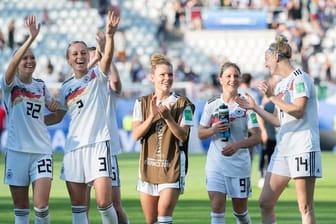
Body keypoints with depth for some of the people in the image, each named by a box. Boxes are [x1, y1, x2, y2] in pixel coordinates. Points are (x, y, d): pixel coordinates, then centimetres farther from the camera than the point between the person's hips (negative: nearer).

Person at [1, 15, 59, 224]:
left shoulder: (41, 85, 9)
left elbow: (52, 108, 29)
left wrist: (54, 106, 7)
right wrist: (31, 38, -36)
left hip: (42, 150, 2)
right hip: (17, 150, -2)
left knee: (41, 205, -12)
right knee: (21, 207, 4)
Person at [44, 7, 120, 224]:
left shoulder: (97, 75, 1)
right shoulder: (66, 88, 15)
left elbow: (107, 58, -20)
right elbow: (58, 116, 27)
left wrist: (110, 35, -39)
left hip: (98, 143, -5)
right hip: (73, 147, 5)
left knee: (104, 202, -15)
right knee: (78, 206, 4)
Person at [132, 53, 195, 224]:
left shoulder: (182, 103, -2)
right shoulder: (142, 103, 7)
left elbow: (183, 136, -8)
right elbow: (136, 134, -2)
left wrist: (168, 117, -23)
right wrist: (152, 116, -16)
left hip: (172, 167, -4)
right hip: (148, 166, 4)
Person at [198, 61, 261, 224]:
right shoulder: (212, 104, 3)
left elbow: (257, 137, -9)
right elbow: (201, 133, 7)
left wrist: (237, 145, -27)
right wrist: (214, 129, -15)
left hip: (239, 163, -1)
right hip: (215, 163, 1)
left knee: (240, 209, 9)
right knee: (217, 206, -12)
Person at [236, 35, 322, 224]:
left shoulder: (300, 78, -7)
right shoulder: (280, 85, 19)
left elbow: (298, 111, -18)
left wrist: (272, 97, -14)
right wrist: (255, 107, 20)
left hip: (303, 149, -9)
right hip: (282, 150, 9)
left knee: (305, 207, -8)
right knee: (265, 203, 5)